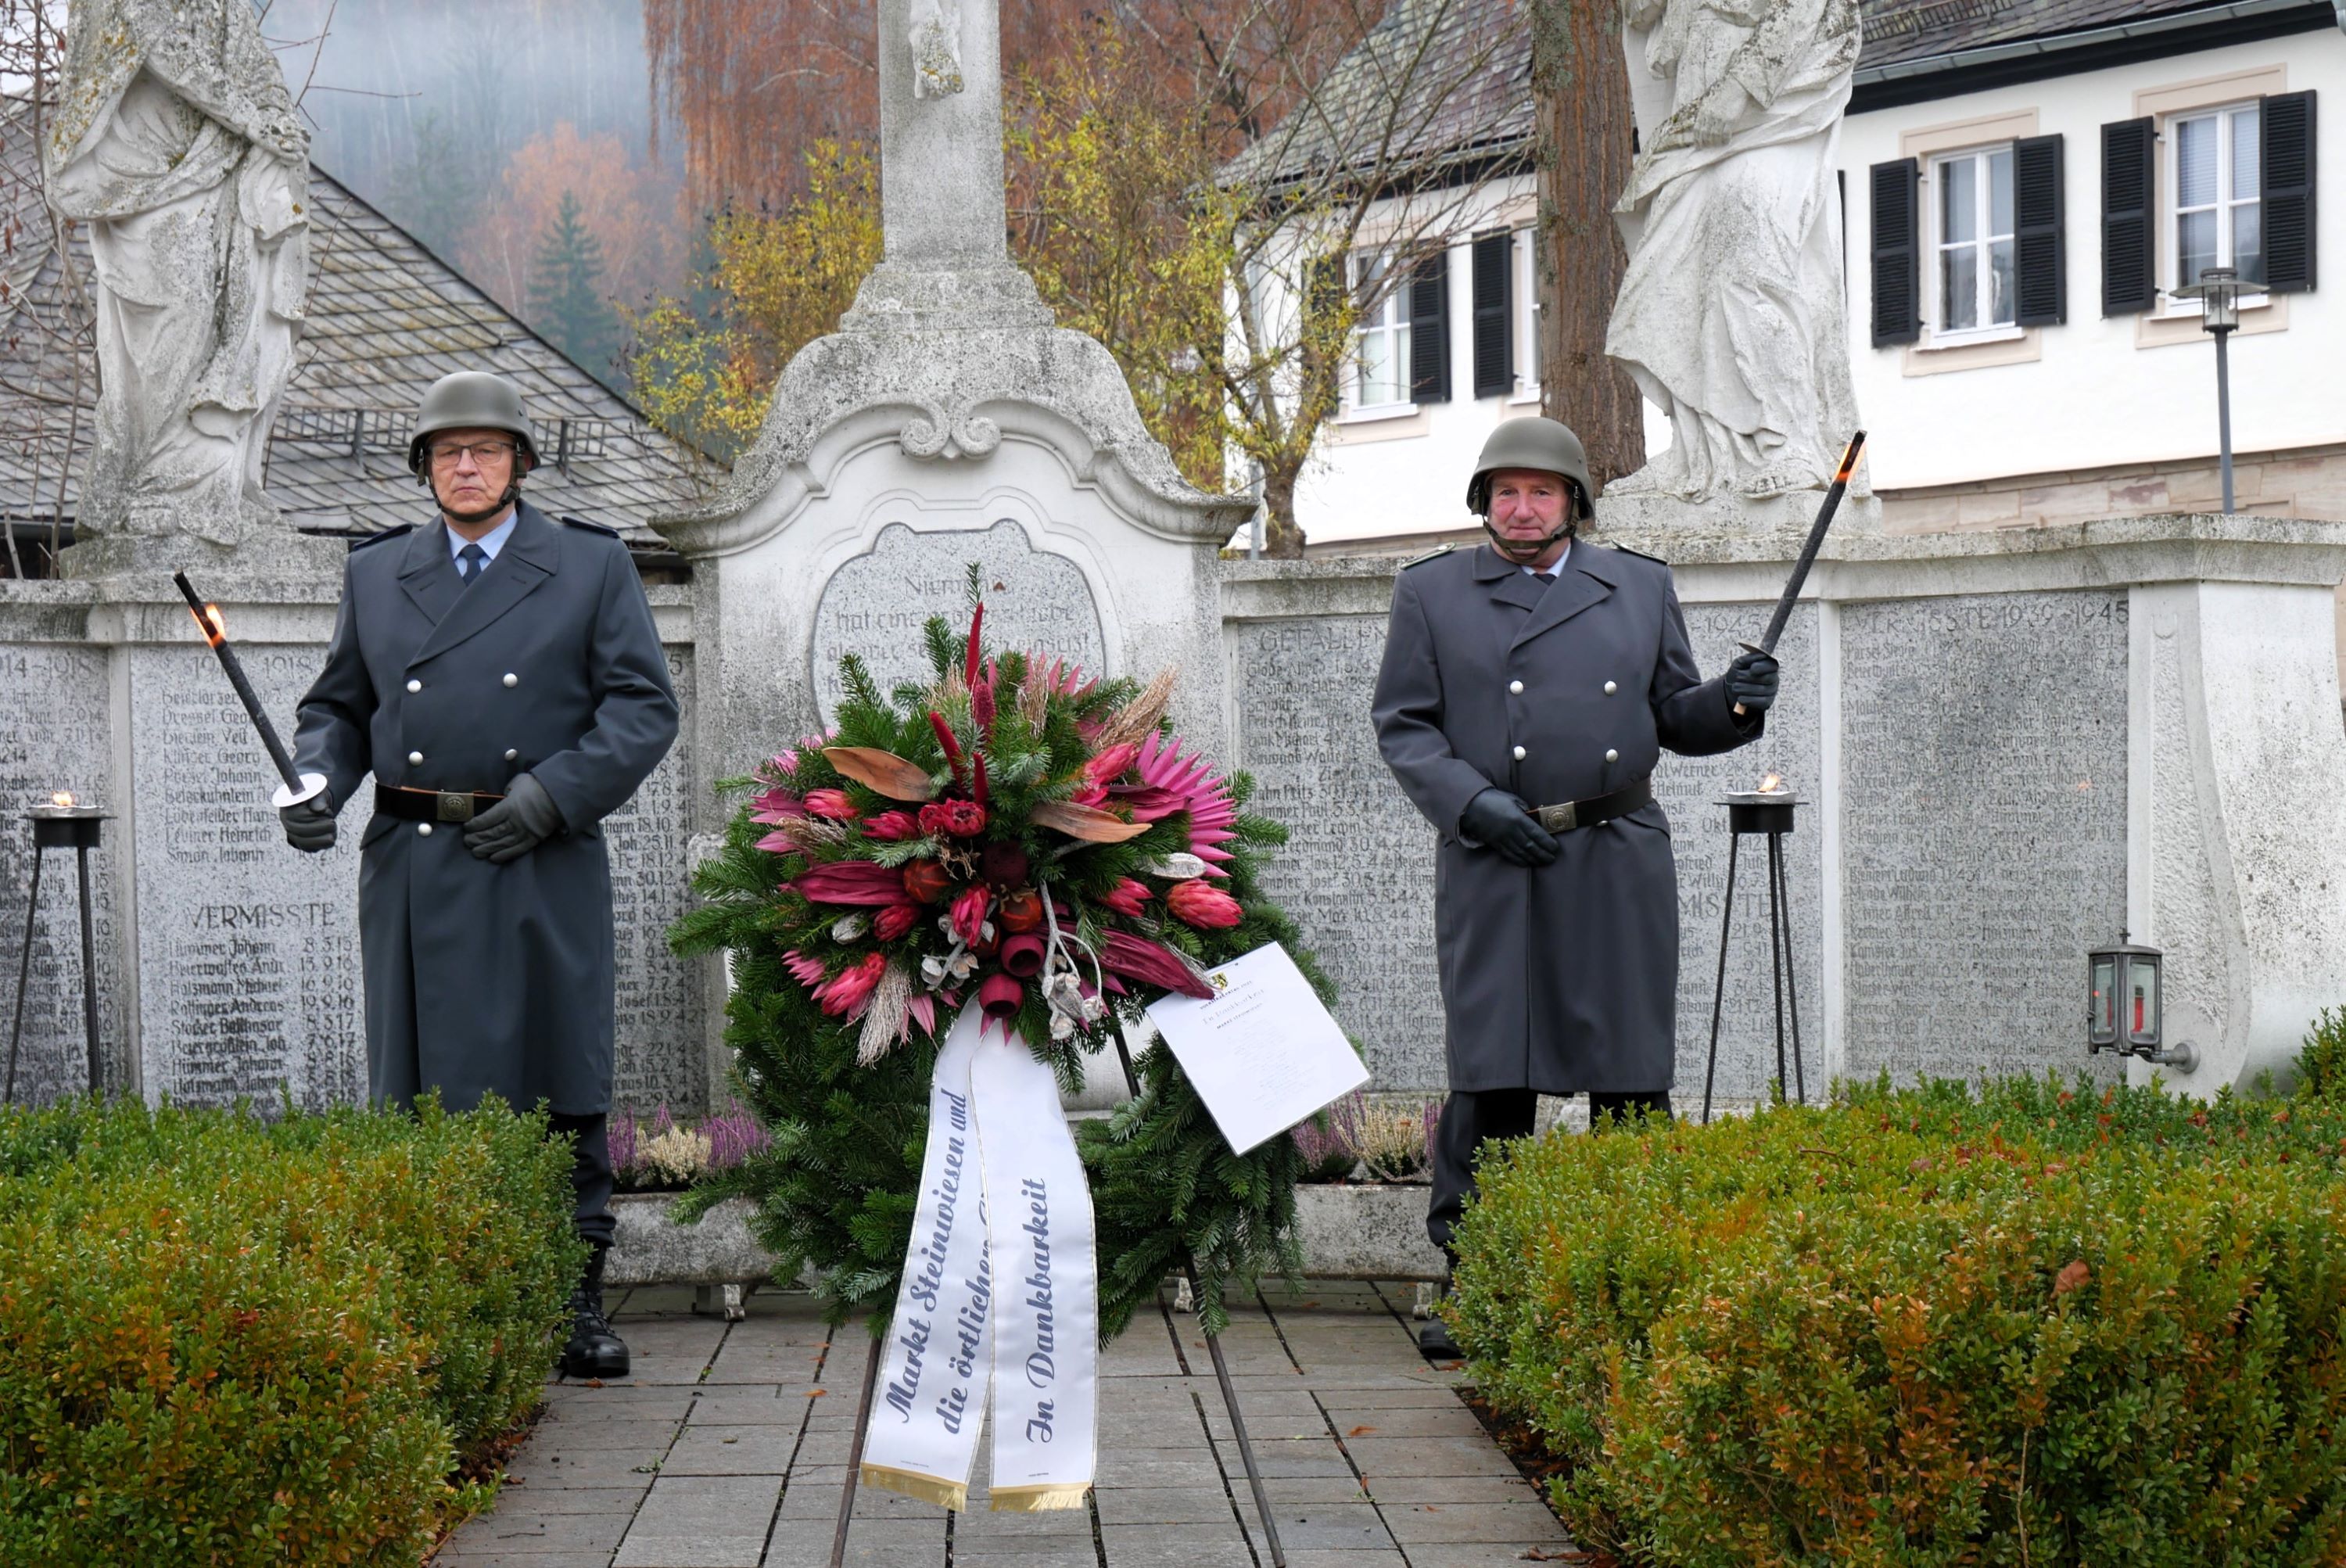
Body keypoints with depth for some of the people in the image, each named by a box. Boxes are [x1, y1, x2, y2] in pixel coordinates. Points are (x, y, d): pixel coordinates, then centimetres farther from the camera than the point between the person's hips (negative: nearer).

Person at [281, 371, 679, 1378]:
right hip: (411, 871, 2)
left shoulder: (595, 568, 7)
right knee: (418, 1094, 1)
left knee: (562, 1095, 0)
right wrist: (315, 783, -1)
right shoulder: (376, 575, 15)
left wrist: (550, 795, -11)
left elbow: (645, 708, 1)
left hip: (543, 870, -2)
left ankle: (575, 1306, 8)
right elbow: (339, 706, 20)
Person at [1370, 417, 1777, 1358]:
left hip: (1619, 864, 2)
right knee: (1489, 1075, -4)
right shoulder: (1431, 593, 9)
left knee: (1633, 1078, 2)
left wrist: (1730, 704, -4)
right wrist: (1473, 802, -11)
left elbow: (1673, 716, 18)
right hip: (1492, 866, -2)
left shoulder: (1641, 588, 15)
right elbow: (1402, 726, 5)